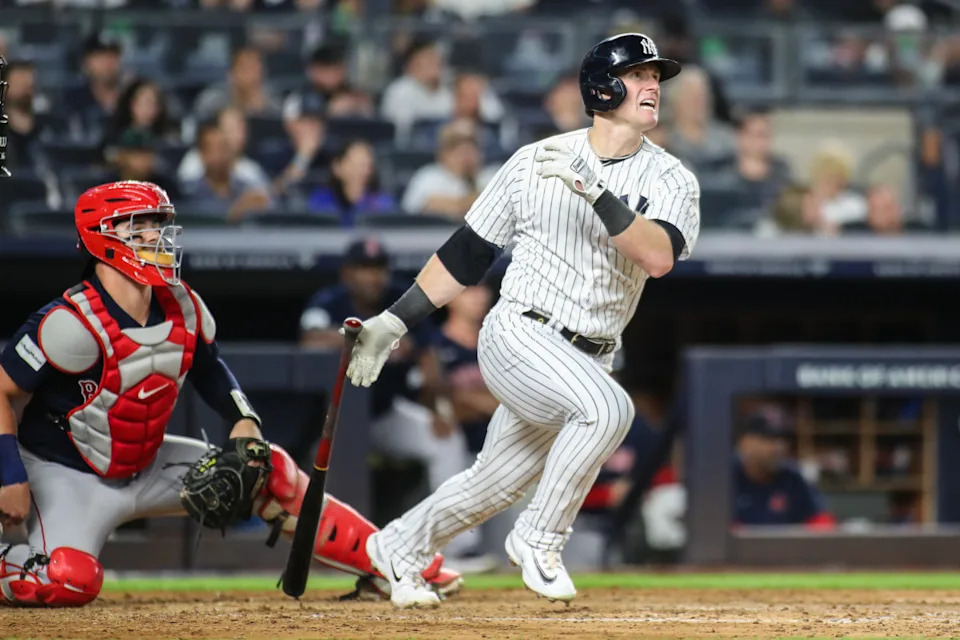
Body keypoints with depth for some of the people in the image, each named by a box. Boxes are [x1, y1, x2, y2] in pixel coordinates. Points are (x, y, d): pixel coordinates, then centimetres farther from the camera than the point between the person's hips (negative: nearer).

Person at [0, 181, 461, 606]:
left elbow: (210, 370, 15)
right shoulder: (74, 324, -27)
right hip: (64, 475, -7)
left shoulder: (184, 310, -5)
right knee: (67, 582, -33)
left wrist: (246, 425, -2)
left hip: (144, 463, 7)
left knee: (270, 472, -1)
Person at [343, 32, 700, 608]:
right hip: (518, 337, -4)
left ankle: (401, 548, 40)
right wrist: (394, 322, 4)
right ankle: (539, 540, -13)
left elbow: (658, 257, -22)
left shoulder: (672, 181, -2)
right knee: (609, 407, -30)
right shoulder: (536, 161, -3)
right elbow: (468, 253, 5)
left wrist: (596, 190, -32)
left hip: (585, 360, 4)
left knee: (496, 486, 12)